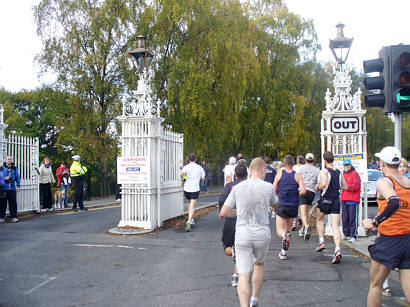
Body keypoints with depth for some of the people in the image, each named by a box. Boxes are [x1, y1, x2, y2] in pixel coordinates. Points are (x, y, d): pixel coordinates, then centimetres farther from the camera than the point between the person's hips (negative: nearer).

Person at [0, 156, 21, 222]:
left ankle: (14, 217, 7)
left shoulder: (14, 168, 9)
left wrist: (18, 186, 6)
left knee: (13, 203, 1)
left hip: (12, 188, 1)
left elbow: (17, 177, 12)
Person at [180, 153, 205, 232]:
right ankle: (189, 222, -21)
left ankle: (191, 219, 31)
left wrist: (182, 181, -5)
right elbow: (203, 178, 4)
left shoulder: (186, 167, -3)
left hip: (187, 188, 1)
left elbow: (181, 174, -22)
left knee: (190, 203, 26)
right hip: (195, 189, -1)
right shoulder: (199, 168, 1)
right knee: (192, 207, -4)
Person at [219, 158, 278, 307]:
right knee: (259, 264, 27)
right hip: (262, 235, 1)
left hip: (242, 236, -1)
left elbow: (223, 212, -2)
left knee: (243, 275, -3)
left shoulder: (238, 187, -4)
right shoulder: (268, 187, -6)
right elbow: (275, 203, 17)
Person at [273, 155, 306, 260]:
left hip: (281, 205, -1)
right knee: (288, 229, 18)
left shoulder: (279, 174, 0)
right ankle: (283, 251, 8)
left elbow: (273, 190, 1)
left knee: (280, 230, 5)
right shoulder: (297, 176, 0)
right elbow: (303, 191, -10)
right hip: (293, 206, 1)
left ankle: (284, 236, -29)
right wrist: (296, 194, 11)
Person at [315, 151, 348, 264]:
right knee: (335, 226, -1)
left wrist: (318, 186, -6)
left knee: (320, 220, 23)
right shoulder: (339, 172, 8)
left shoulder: (324, 171, -10)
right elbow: (345, 187, 12)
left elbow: (324, 183, -26)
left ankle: (321, 241, 15)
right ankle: (337, 249, -15)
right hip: (336, 201, 4)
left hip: (325, 200, -3)